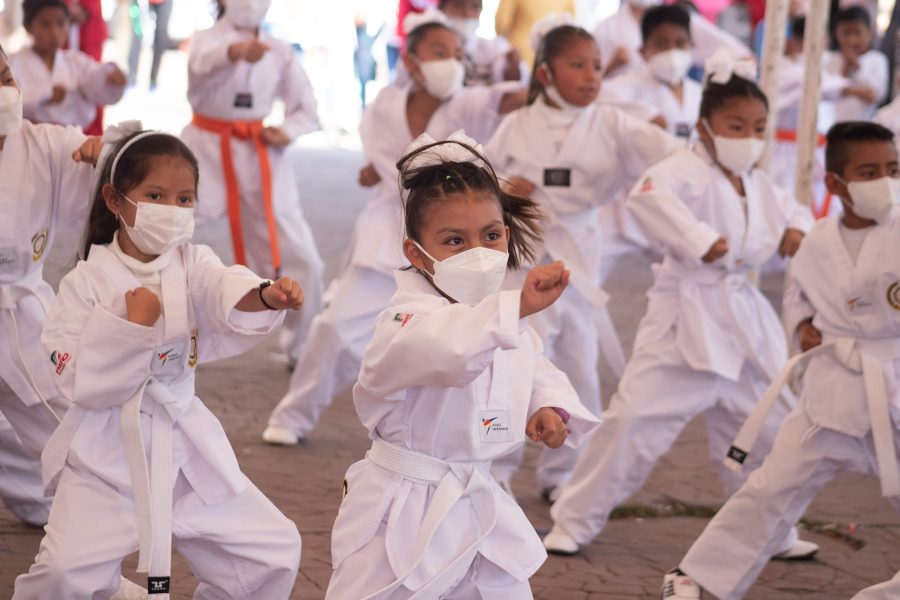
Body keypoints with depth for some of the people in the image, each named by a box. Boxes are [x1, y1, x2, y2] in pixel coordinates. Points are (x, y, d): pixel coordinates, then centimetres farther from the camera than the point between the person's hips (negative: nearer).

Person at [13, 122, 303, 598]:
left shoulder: (192, 265, 0)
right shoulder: (88, 281, -7)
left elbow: (226, 291, -25)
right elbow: (79, 383, -13)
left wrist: (265, 296, -47)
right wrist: (133, 326, -22)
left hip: (185, 451, 3)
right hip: (107, 455, -3)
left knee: (275, 551, 3)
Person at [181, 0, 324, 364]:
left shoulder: (280, 52, 6)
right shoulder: (207, 39, -4)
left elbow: (306, 109, 12)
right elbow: (202, 64, -30)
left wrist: (287, 132, -12)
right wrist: (236, 52, -52)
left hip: (260, 158, 3)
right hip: (207, 151, -2)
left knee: (302, 258, 0)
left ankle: (304, 348, 19)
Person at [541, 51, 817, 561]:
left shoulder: (759, 186, 10)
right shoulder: (690, 171, -12)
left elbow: (794, 210, 29)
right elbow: (649, 194, -33)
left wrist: (797, 230, 6)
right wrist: (702, 240, -36)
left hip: (743, 319, 7)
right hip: (685, 319, -7)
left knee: (767, 428, 15)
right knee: (635, 419, -10)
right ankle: (575, 522, 3)